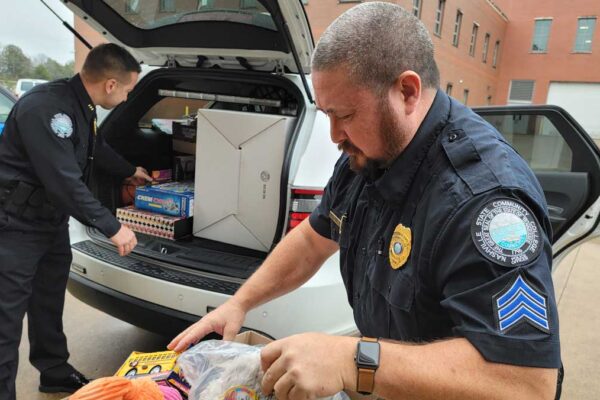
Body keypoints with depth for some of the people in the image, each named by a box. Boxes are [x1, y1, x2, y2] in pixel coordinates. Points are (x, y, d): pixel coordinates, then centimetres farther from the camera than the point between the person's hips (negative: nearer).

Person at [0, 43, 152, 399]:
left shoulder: (80, 105, 3)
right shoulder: (45, 107, -27)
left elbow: (97, 149, 23)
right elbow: (64, 182, -30)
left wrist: (130, 171, 38)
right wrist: (112, 227, -24)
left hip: (52, 220, 9)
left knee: (49, 306, 20)